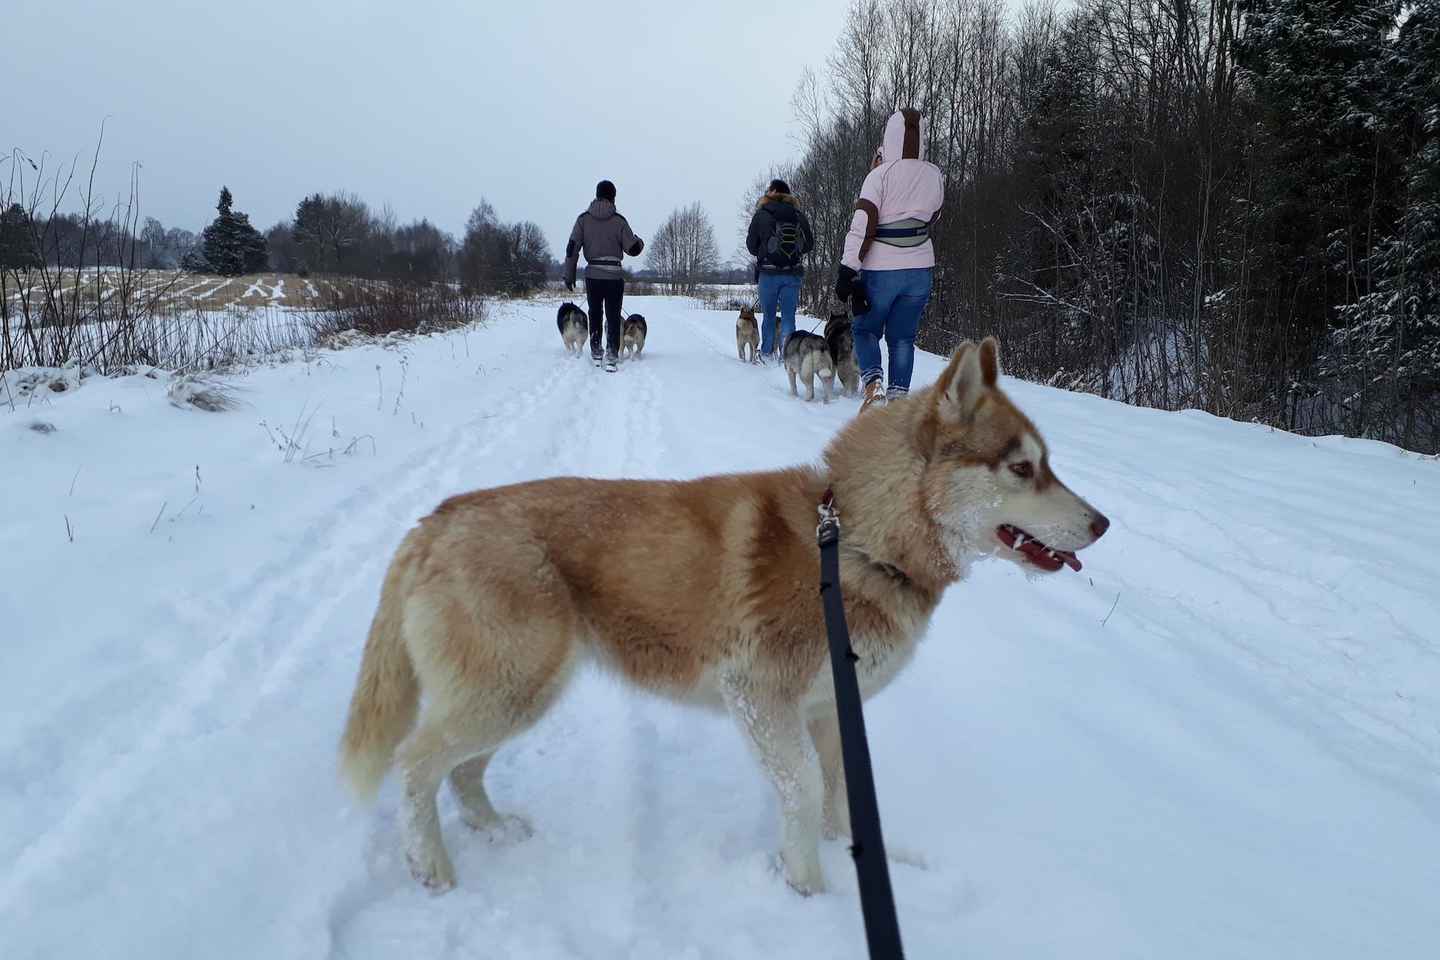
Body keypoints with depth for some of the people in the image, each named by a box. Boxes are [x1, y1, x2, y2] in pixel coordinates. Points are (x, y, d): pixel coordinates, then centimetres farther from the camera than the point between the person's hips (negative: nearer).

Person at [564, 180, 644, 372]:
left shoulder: (583, 219, 2)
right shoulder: (619, 221, -4)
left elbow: (572, 248, -1)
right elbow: (632, 249, -2)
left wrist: (569, 275, 5)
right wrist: (640, 242, 21)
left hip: (592, 274, 2)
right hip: (614, 275, -2)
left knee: (595, 314, 19)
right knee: (613, 316, 3)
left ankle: (596, 352, 23)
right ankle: (611, 354, -12)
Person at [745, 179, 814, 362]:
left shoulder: (762, 215, -4)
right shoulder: (799, 215, 4)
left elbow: (751, 245, 2)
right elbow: (809, 243, 11)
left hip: (769, 272, -2)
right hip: (793, 273, 2)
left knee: (769, 314, 9)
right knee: (789, 315, 5)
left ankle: (767, 353, 11)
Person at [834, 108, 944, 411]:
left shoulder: (881, 174, -12)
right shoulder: (935, 176, 2)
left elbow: (862, 225, -16)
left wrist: (847, 271, -14)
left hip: (881, 270, -4)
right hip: (920, 269, 4)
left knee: (865, 328, 13)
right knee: (903, 336, 12)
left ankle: (873, 381, -7)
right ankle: (899, 393, 6)